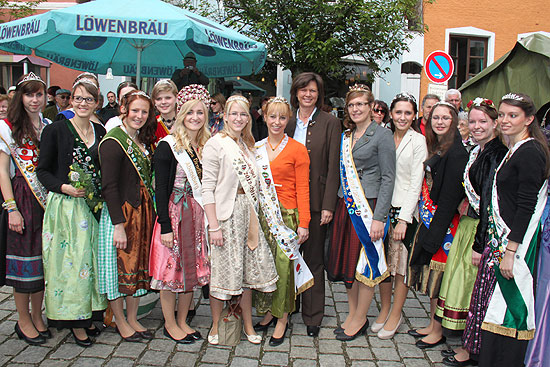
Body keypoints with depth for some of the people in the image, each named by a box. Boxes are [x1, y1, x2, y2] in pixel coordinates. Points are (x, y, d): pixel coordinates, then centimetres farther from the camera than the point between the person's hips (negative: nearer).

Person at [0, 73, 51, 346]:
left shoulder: (49, 127, 11)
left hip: (47, 198, 4)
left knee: (42, 259, 9)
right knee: (22, 259, 2)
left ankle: (37, 317, 23)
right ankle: (24, 321, 17)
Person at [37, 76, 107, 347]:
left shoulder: (100, 132, 10)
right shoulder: (55, 130, -4)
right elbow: (42, 170, -3)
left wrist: (101, 192, 2)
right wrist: (63, 187, -18)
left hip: (93, 206, 4)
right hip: (64, 205, -4)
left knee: (91, 259, 8)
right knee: (70, 261, -1)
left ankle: (88, 315, 21)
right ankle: (74, 320, 12)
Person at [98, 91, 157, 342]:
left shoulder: (143, 141, 11)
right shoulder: (113, 142, -13)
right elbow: (109, 186, -17)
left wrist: (150, 214, 7)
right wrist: (118, 224, -20)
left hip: (143, 211, 8)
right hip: (120, 212, -8)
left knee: (139, 264, 13)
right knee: (120, 265, 4)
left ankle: (133, 318, 26)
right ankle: (120, 321, 20)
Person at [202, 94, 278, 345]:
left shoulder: (247, 145, 15)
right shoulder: (216, 143, -7)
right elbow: (207, 187, -12)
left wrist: (254, 215, 8)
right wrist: (213, 225, -17)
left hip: (247, 212, 6)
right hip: (225, 214, -6)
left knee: (248, 268, 10)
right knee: (222, 269, 1)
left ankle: (248, 324, 24)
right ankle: (216, 325, 20)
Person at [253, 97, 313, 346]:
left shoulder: (297, 149, -3)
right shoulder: (256, 148, 10)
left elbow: (302, 189, -5)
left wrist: (303, 223, -9)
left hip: (287, 215, -4)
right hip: (262, 214, 4)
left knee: (283, 263, -1)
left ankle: (282, 319, 14)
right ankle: (269, 312, 25)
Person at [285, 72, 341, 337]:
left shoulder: (330, 123, -1)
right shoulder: (287, 122, 10)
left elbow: (333, 167, -5)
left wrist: (328, 205, -11)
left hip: (315, 201, -3)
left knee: (313, 259, 6)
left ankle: (313, 316, 19)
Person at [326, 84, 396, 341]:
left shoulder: (382, 135, -6)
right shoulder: (346, 136, 13)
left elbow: (388, 178, -10)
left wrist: (379, 217, -16)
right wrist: (334, 205, 8)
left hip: (369, 205, -6)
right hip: (346, 204, 6)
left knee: (366, 261, 1)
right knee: (346, 260, 10)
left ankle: (360, 319, 17)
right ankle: (353, 313, 26)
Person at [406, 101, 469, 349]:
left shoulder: (456, 152, -15)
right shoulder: (435, 147, 12)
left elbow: (451, 196, -19)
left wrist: (435, 232, -18)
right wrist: (424, 221, 9)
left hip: (443, 221, -9)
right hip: (429, 219, 9)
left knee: (438, 273, 1)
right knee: (430, 273, 15)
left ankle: (438, 331, 16)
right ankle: (432, 324, 28)